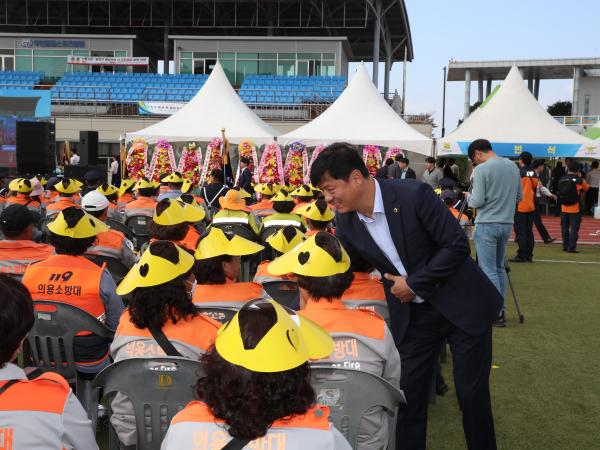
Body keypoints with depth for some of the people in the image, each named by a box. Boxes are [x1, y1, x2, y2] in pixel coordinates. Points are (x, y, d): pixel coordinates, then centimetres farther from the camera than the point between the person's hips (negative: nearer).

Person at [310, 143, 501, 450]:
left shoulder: (413, 194, -23)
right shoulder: (346, 222, -6)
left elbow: (457, 245, -20)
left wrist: (414, 284, -18)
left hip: (462, 304, -4)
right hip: (412, 315, 4)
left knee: (472, 393, 6)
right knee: (408, 394, 7)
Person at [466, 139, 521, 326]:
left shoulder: (481, 169, -13)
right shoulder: (513, 167, 9)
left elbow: (477, 201, -15)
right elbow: (519, 196, 14)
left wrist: (468, 196, 5)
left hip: (487, 225, -7)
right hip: (507, 223, 7)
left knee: (489, 270, -2)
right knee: (499, 268, 16)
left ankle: (496, 314, -1)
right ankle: (499, 309, 21)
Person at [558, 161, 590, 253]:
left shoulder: (561, 180, 1)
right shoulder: (579, 180, -9)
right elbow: (587, 188, 8)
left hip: (564, 208, 4)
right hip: (575, 208, -4)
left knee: (564, 228, 12)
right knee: (574, 228, -1)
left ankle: (565, 246, 16)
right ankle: (571, 248, -6)